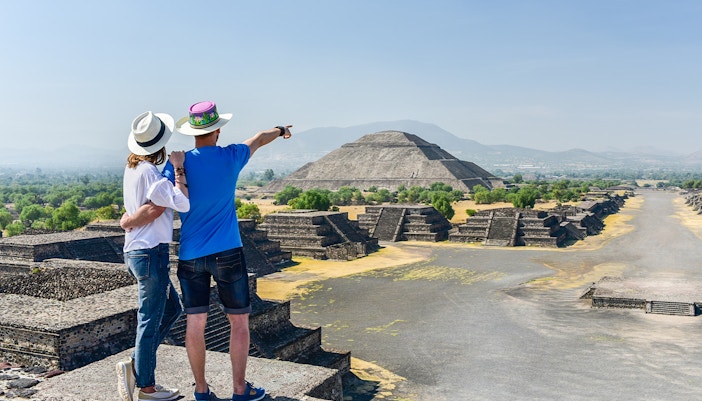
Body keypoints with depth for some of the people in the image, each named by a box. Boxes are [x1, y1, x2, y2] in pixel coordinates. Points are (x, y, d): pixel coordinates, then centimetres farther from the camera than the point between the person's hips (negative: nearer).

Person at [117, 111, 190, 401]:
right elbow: (183, 203, -26)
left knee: (172, 309, 20)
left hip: (136, 251, 9)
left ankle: (135, 366, 19)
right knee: (150, 320, 2)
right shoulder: (150, 173, -18)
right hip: (151, 252, -9)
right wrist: (179, 168, -17)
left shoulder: (132, 168, 9)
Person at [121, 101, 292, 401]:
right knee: (239, 321, 9)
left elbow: (155, 209, -11)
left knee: (195, 323, 8)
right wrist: (279, 131, 39)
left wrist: (127, 222, 7)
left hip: (190, 256, 2)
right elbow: (257, 139, 20)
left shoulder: (179, 163, -4)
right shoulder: (231, 157, -2)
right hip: (227, 253, -1)